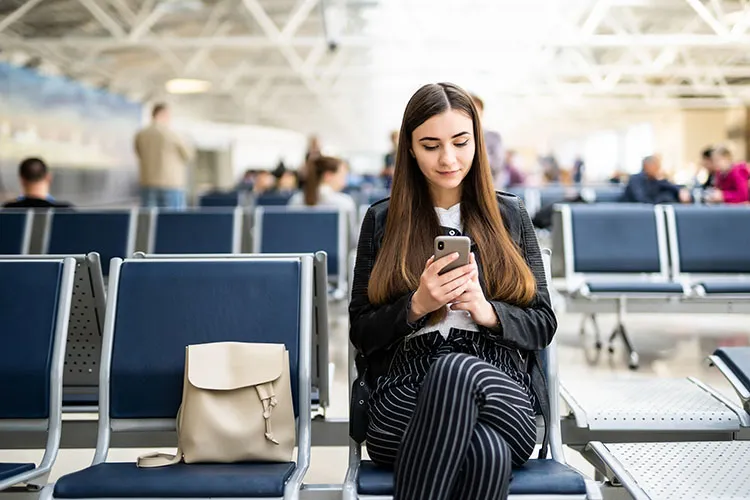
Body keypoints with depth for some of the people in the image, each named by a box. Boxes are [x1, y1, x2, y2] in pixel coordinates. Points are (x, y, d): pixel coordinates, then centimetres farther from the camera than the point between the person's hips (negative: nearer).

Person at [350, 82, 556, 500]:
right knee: (486, 450, -38)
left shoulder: (510, 215, 15)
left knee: (457, 368, -38)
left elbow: (544, 325, 12)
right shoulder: (382, 220, 13)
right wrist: (417, 305, -11)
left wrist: (486, 311, -9)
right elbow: (361, 333, 9)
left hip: (501, 394, 2)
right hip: (406, 393, -1)